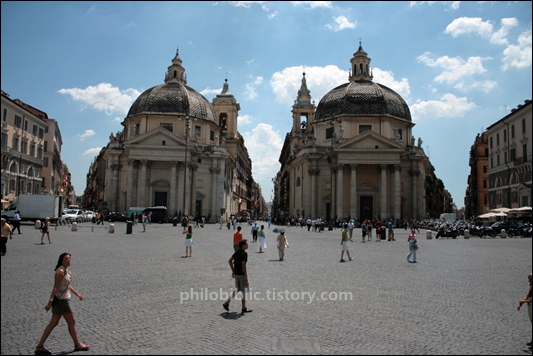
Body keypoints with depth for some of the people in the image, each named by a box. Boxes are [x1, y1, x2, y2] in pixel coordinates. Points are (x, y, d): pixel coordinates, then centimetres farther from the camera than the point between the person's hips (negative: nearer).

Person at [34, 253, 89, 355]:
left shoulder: (67, 270, 11)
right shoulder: (60, 271, -18)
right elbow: (55, 288, -22)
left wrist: (77, 294, 29)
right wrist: (50, 301, -25)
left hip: (63, 300, 9)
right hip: (61, 300, -9)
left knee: (54, 323, 12)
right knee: (72, 322, 4)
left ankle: (40, 346, 16)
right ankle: (77, 344, 18)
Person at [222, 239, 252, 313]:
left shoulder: (237, 252, 8)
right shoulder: (244, 253, -18)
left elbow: (230, 261, 12)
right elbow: (243, 265, -23)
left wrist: (233, 271, 18)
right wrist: (246, 276, -18)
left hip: (236, 274, 8)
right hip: (242, 274, -8)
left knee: (237, 289, 19)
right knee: (244, 291, 4)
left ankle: (227, 303, 13)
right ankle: (244, 308, 13)